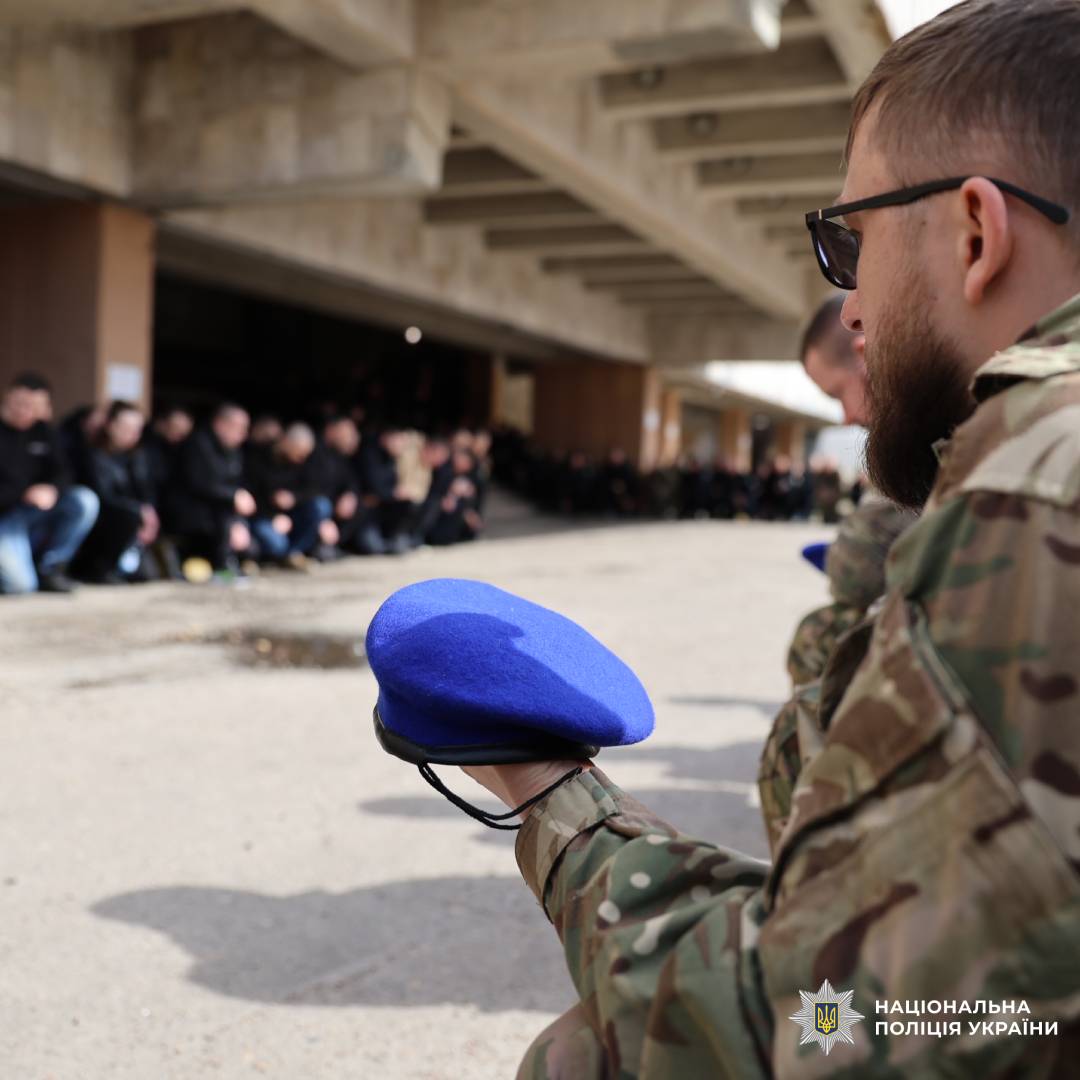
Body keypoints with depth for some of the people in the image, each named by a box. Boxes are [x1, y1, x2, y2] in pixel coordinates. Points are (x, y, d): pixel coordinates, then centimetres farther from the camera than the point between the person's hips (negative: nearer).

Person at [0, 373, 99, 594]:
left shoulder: (43, 431, 6)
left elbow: (61, 474, -1)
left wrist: (52, 489, -24)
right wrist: (24, 495, -24)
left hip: (35, 512, 5)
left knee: (85, 501, -21)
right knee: (19, 584, -28)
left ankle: (50, 568, -9)